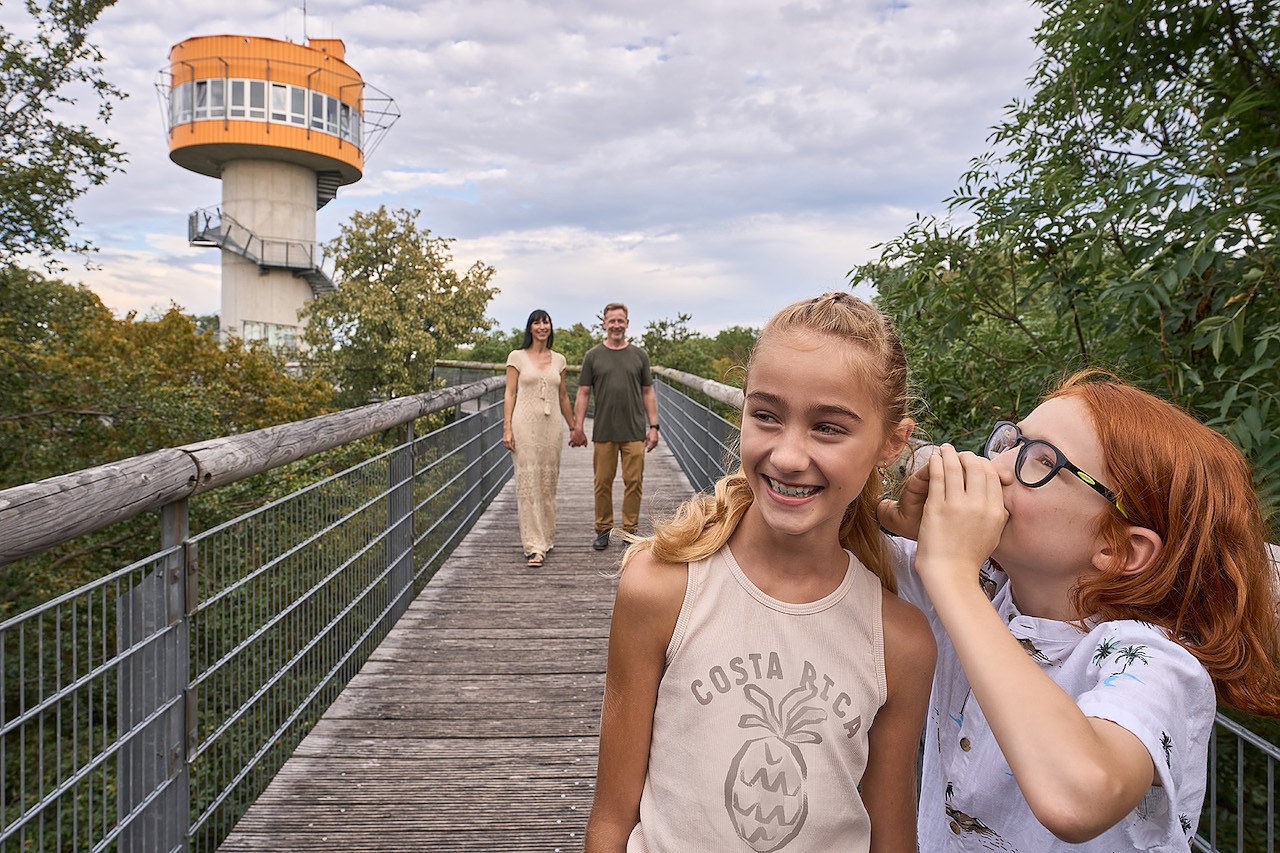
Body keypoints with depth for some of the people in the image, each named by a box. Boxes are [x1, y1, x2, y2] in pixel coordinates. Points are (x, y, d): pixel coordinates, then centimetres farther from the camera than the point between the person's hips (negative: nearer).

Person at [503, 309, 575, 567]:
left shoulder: (558, 360, 12)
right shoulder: (517, 357, 2)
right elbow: (510, 394, -1)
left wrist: (574, 427, 19)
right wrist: (507, 428, -9)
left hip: (551, 427, 4)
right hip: (526, 425, -3)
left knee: (548, 483, 8)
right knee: (528, 483, -5)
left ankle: (546, 537, 21)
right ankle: (534, 545, -4)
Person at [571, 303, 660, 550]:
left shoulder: (639, 355, 8)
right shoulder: (593, 356, 4)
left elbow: (648, 392, 9)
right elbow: (583, 393, 5)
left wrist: (653, 426, 2)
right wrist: (577, 427, -2)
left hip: (634, 431, 1)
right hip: (603, 432, 0)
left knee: (633, 482, 2)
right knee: (603, 483, 5)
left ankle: (630, 530, 13)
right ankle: (603, 530, 17)